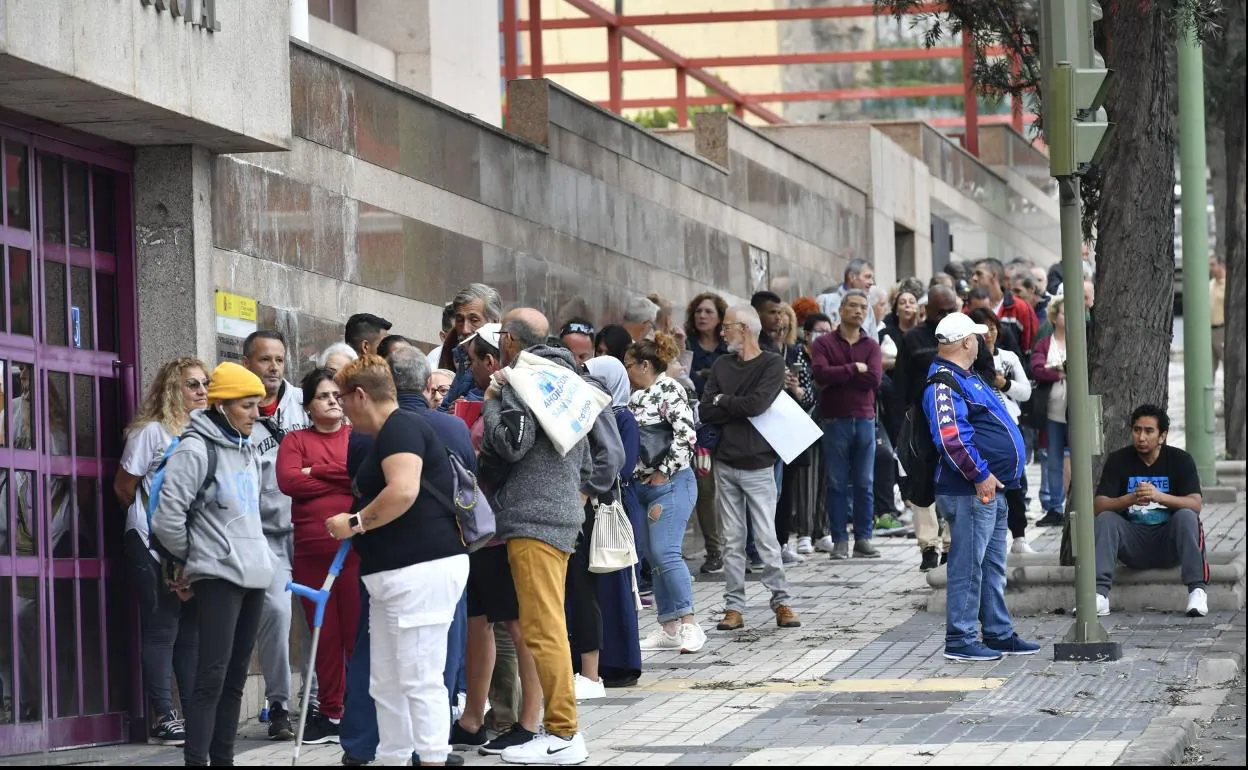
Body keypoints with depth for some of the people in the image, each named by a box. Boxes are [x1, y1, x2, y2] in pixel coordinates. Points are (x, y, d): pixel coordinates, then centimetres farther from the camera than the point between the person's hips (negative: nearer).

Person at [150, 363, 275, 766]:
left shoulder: (247, 450, 14)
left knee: (235, 677, 10)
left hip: (253, 573, 8)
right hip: (218, 576, -8)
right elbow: (168, 516, -13)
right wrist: (188, 558, 0)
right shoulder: (196, 449, -11)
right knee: (212, 676, -13)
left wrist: (260, 557, 15)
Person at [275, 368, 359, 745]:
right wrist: (346, 480, -6)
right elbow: (288, 481, -6)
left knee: (358, 632, -4)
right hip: (312, 553, 2)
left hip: (357, 549, -2)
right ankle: (330, 712, 12)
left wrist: (318, 471, -8)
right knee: (325, 634, 5)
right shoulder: (295, 441, 11)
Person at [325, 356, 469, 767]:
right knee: (386, 684, 11)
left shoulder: (400, 427, -11)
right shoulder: (387, 434, 22)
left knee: (419, 680, -10)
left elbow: (403, 491, -25)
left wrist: (355, 523, -14)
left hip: (422, 570, -11)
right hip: (393, 574, 11)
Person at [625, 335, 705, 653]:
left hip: (670, 484, -9)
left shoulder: (669, 391, -10)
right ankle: (669, 628, 10)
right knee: (654, 557, 7)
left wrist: (663, 473, -14)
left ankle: (689, 625, -15)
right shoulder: (634, 397, 16)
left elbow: (686, 436, -17)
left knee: (665, 552, -16)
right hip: (641, 485, 9)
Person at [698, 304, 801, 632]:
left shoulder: (772, 364, -3)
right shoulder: (722, 365, 11)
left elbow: (757, 404, -17)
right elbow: (706, 411, 2)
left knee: (767, 538, -4)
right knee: (732, 540, 5)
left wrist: (723, 401, -3)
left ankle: (781, 602, 4)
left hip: (758, 465, -4)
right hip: (725, 464, 4)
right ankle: (734, 607, 6)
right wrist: (740, 410, -11)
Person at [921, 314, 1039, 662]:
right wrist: (980, 476, -22)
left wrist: (994, 477, 23)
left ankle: (1000, 634, 23)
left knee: (993, 566, 16)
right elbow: (950, 437, -25)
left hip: (992, 488, 11)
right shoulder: (944, 384, -15)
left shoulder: (968, 379, 19)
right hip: (971, 490, -11)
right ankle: (960, 640, -4)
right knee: (968, 564, -7)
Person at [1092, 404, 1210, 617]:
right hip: (1133, 542, 2)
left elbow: (1196, 504, -16)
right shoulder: (1118, 460, 1)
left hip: (1168, 543, -1)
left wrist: (1159, 496, -33)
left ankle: (1197, 591, -36)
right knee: (1105, 519, -24)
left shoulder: (1180, 460, -2)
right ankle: (1100, 594, -35)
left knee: (1186, 516, -29)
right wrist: (1130, 499, -29)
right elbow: (1099, 506, -9)